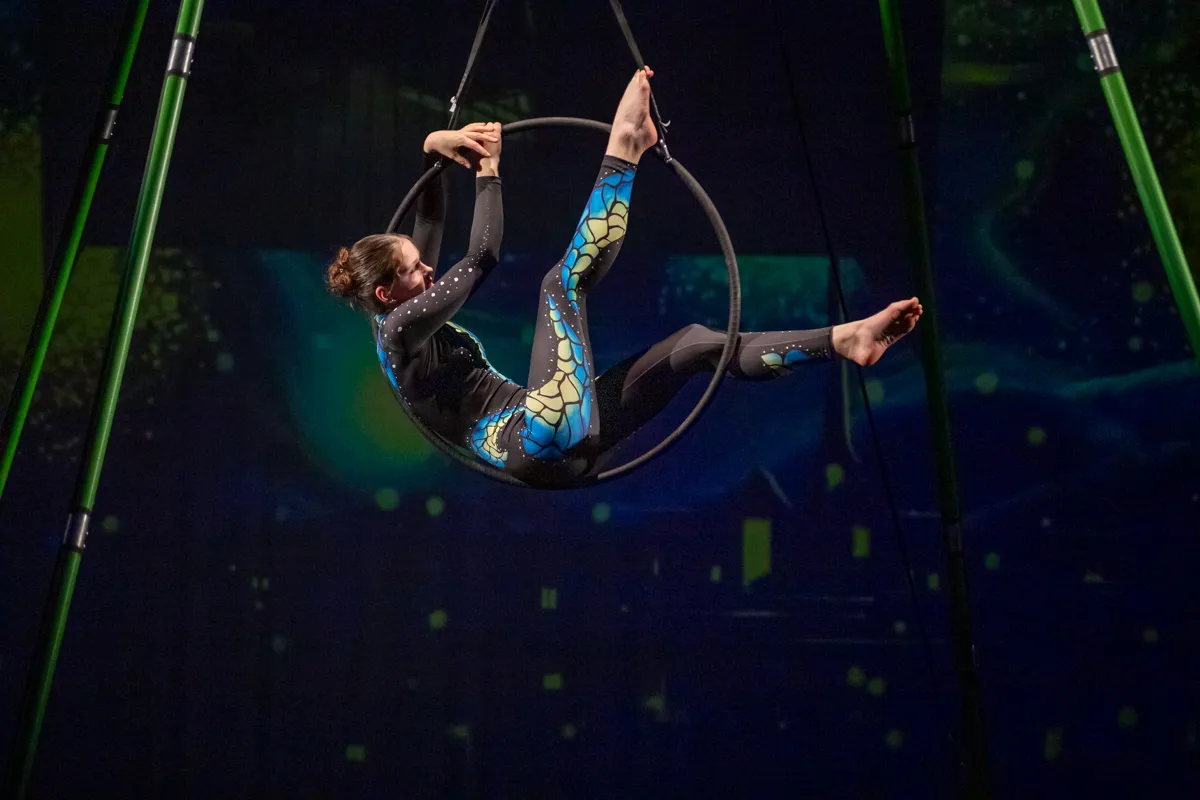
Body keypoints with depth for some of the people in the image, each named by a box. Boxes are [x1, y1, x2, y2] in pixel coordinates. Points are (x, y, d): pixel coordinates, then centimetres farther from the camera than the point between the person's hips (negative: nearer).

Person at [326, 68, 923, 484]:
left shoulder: (401, 318, 19)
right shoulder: (400, 328, -9)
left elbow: (429, 225, 25)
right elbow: (482, 257, -13)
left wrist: (434, 149, 10)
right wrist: (488, 169, -2)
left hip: (562, 445, 10)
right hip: (542, 444, -10)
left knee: (694, 343, 4)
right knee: (565, 281, -17)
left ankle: (845, 338, 2)